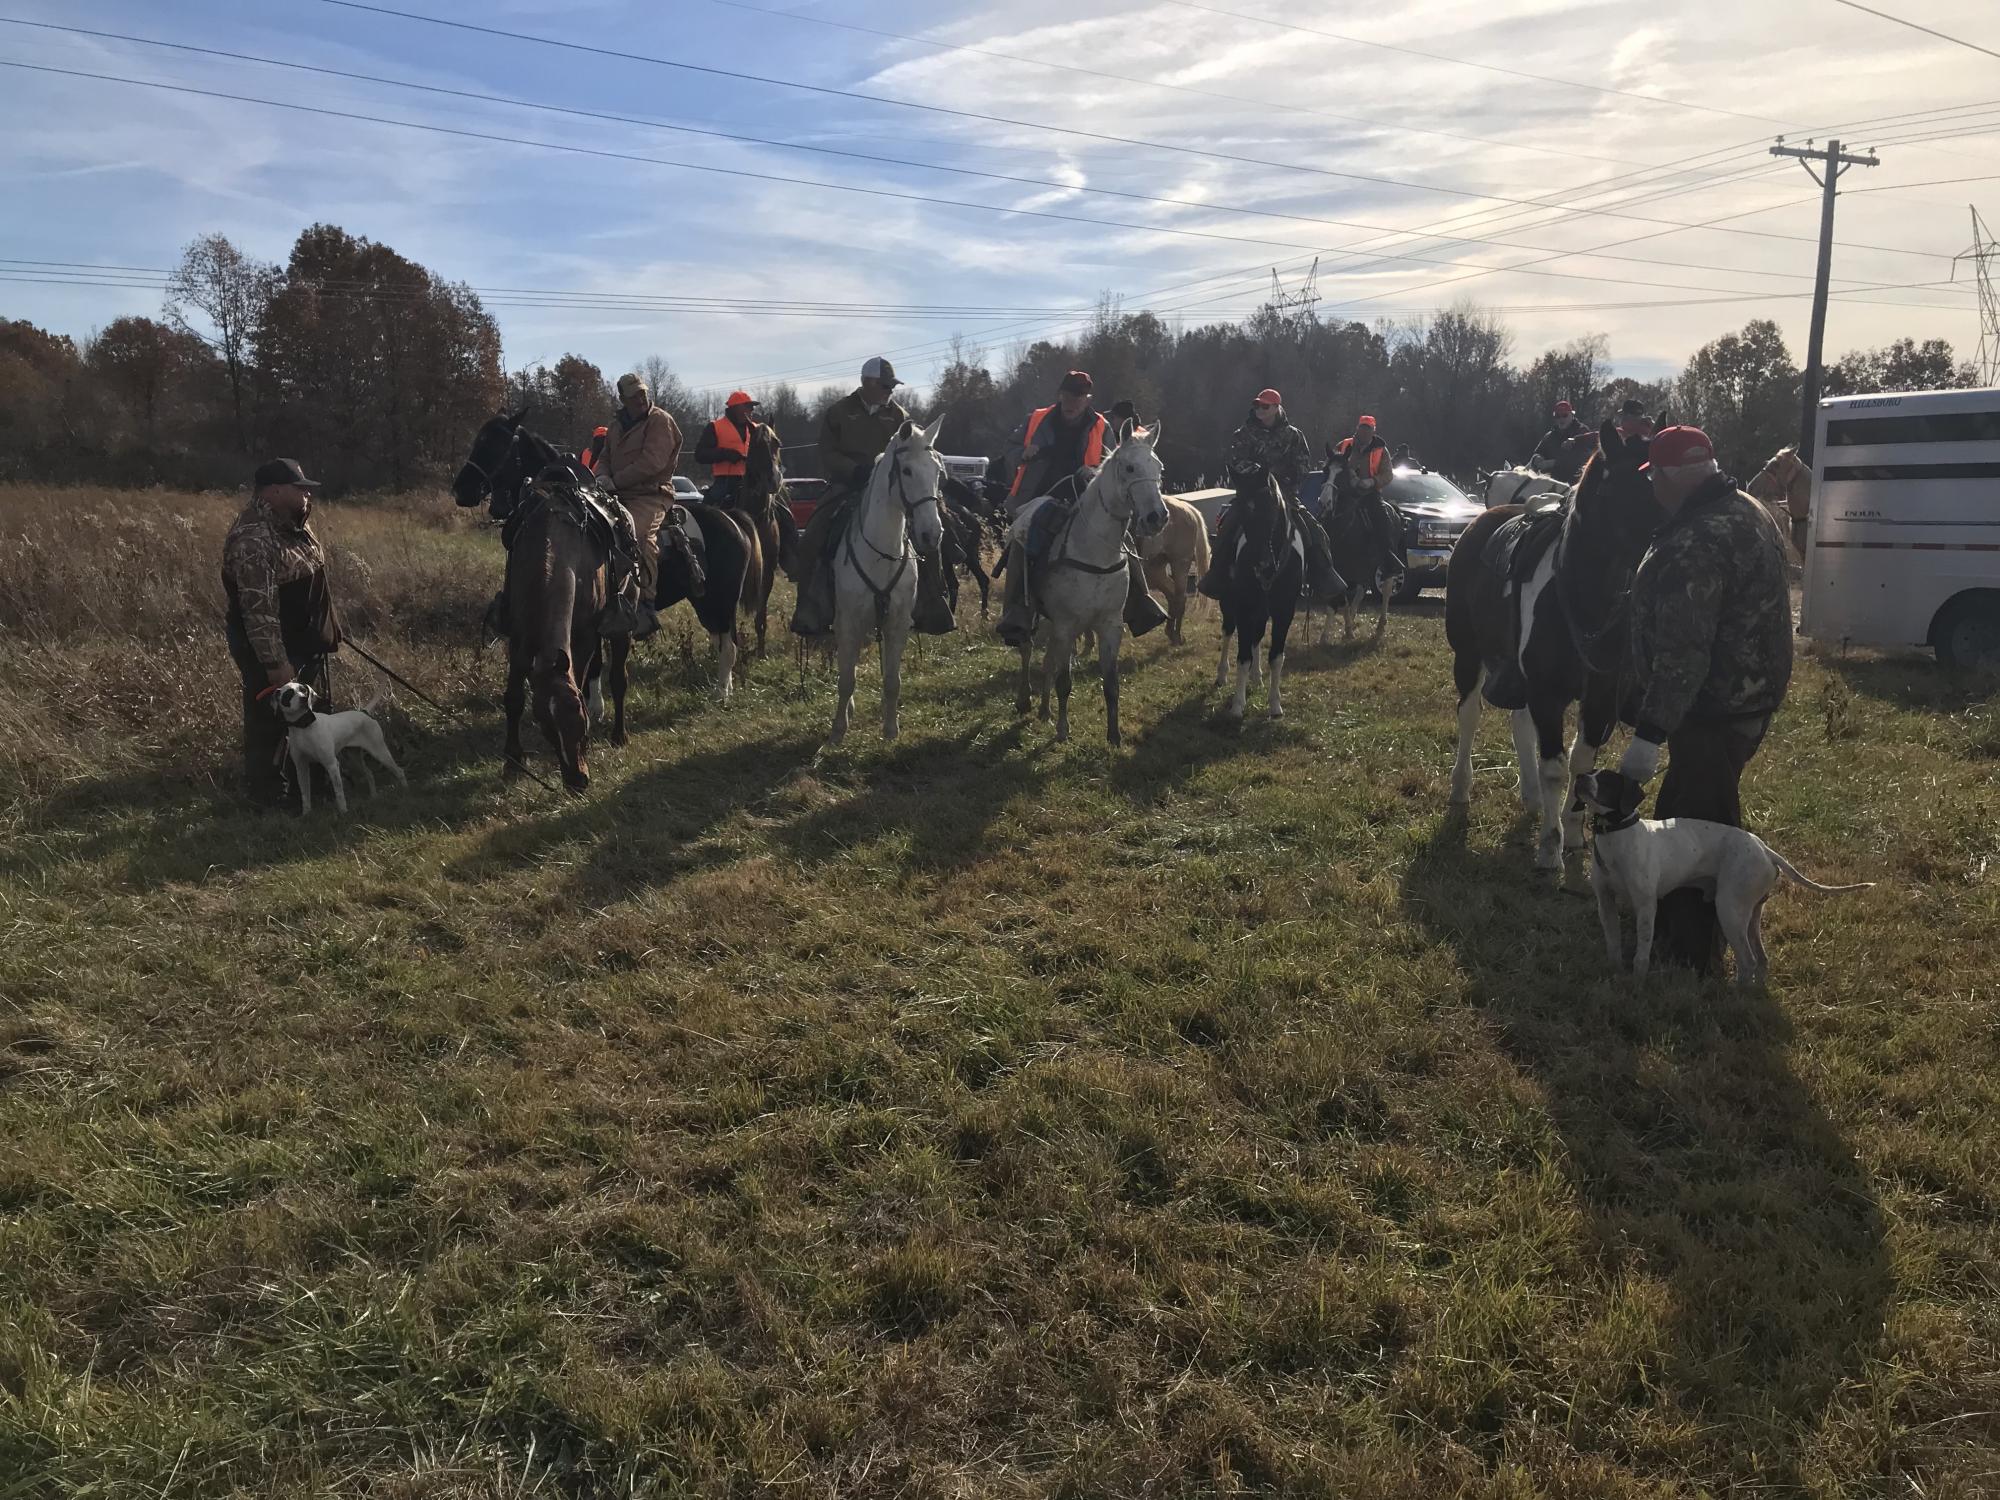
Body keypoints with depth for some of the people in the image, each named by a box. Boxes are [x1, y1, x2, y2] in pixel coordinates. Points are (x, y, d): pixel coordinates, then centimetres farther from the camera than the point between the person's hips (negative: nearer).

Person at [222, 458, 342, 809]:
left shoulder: (291, 522, 4)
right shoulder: (254, 539, -27)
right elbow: (259, 609, -28)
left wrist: (327, 630, 23)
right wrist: (275, 663, -27)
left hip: (305, 643, 10)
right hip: (273, 650, -10)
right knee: (271, 722, 5)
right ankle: (267, 795, 19)